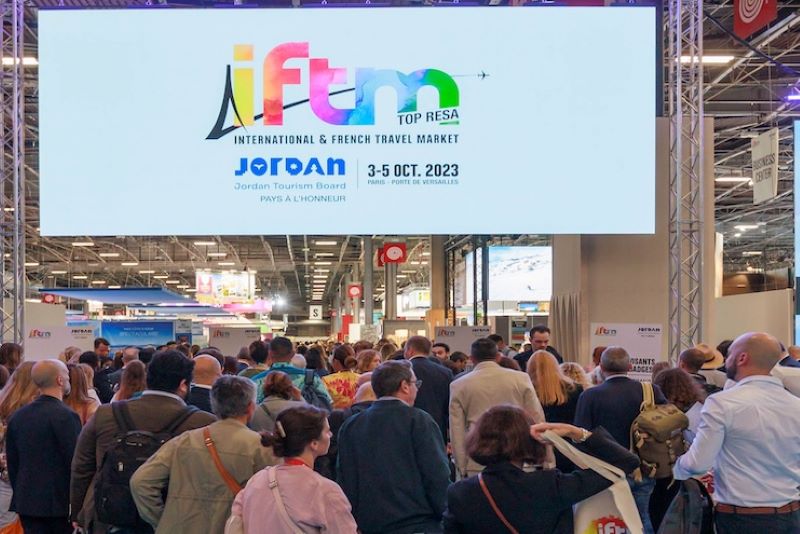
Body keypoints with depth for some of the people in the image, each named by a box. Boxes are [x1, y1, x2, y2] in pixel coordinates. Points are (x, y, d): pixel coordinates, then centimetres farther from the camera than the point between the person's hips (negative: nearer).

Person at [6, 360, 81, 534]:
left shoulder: (17, 416, 6)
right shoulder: (65, 416, -15)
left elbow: (12, 462, 11)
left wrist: (20, 493, 19)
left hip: (27, 502, 6)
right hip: (61, 500, -6)